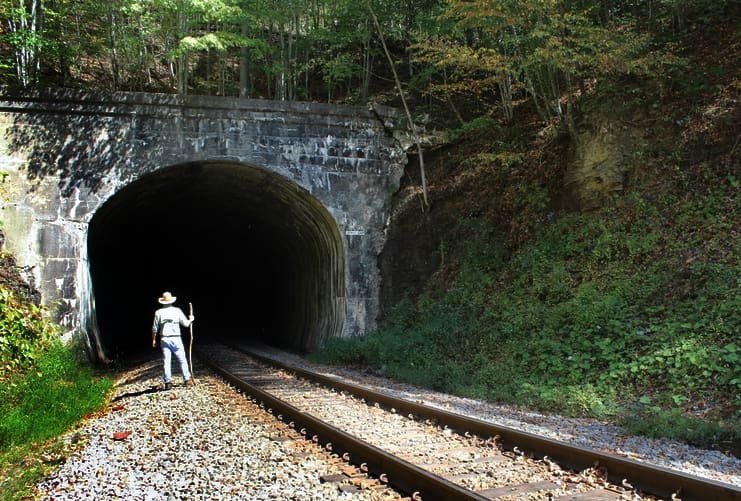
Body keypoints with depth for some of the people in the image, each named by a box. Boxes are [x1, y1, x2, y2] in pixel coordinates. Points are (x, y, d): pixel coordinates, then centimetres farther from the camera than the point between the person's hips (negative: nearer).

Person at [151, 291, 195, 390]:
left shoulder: (158, 312, 1)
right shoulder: (177, 310, -1)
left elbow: (155, 328, 2)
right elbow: (186, 324, 3)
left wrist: (153, 340, 13)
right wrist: (190, 319, 23)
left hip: (164, 339, 1)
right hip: (176, 339, -1)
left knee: (166, 361, 3)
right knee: (182, 360, 7)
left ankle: (168, 382, 0)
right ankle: (187, 379, 8)